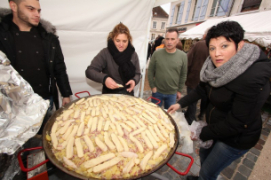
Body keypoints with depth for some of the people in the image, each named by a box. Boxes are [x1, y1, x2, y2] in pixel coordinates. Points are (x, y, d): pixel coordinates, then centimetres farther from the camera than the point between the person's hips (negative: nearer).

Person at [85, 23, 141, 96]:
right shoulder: (105, 53, -13)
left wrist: (134, 80, -17)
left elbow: (137, 74, 5)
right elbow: (89, 71, -12)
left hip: (128, 94, 3)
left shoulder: (133, 54, -3)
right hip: (109, 95, -3)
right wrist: (104, 78, -29)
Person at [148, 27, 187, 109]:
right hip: (157, 91, 0)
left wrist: (179, 90, 4)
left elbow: (183, 75, 2)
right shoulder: (157, 53, -9)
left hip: (172, 93, 1)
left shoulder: (183, 56, -6)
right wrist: (152, 86, -6)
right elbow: (150, 71, -3)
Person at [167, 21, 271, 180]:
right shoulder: (218, 68, -11)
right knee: (204, 155, 28)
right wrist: (180, 104, 0)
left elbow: (235, 124, -27)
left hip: (235, 139, -6)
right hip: (215, 126, 7)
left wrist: (202, 134, -18)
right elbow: (202, 89, 3)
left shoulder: (253, 80, -31)